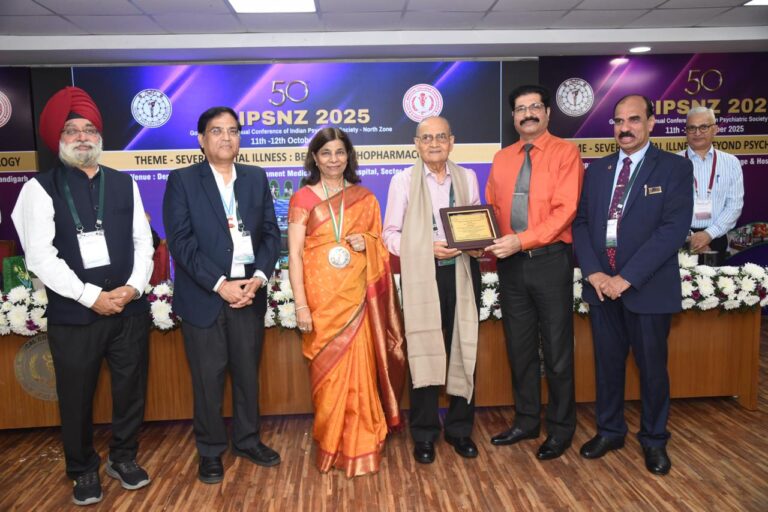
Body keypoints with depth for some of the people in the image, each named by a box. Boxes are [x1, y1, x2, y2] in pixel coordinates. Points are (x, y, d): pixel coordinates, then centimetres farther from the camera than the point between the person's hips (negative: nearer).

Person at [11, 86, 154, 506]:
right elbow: (40, 257, -11)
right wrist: (92, 296, -16)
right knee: (76, 397, 11)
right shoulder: (41, 188, -3)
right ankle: (84, 471, 32)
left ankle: (123, 458, 35)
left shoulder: (124, 184, 8)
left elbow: (143, 241, 6)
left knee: (131, 389, 13)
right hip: (73, 314, -3)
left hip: (130, 309, 3)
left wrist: (133, 287, -10)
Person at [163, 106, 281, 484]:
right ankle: (210, 451, 24)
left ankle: (247, 439, 32)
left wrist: (258, 277, -8)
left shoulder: (256, 177, 10)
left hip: (249, 291, 3)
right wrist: (220, 284, -15)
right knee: (208, 377, 7)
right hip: (204, 295, -3)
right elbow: (180, 241, -9)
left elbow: (271, 233, 7)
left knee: (248, 372, 13)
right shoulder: (182, 180, -1)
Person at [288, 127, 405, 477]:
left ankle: (359, 448, 18)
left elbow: (381, 247, 16)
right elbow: (294, 254, -4)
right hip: (321, 298, -1)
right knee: (327, 374, 4)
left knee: (358, 371, 3)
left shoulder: (365, 198, 10)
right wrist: (300, 305, -12)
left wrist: (367, 242, -8)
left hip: (356, 297, 2)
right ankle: (331, 446, 22)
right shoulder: (302, 199, 1)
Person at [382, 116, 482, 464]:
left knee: (464, 352, 6)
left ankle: (460, 429, 23)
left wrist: (476, 246, -5)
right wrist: (427, 249, -12)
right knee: (424, 354, 0)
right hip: (421, 275, -2)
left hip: (461, 273, 3)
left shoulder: (467, 178, 12)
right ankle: (424, 435, 16)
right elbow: (390, 233, 1)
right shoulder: (403, 180, 3)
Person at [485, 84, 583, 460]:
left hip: (550, 260, -5)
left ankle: (561, 427, 22)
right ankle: (527, 421, 29)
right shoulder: (501, 159, 12)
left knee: (556, 349, 5)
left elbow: (565, 210, -14)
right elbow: (491, 209, 12)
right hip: (510, 263, 5)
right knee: (519, 347, 13)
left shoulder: (565, 153, -4)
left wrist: (521, 240, -22)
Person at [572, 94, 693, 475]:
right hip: (601, 284, 4)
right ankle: (609, 430, 31)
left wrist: (627, 277, -18)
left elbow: (674, 229, -13)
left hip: (647, 286, -3)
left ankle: (654, 439, 29)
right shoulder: (597, 169, 10)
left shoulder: (675, 168, -3)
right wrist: (593, 272, -9)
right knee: (607, 363, 13)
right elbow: (581, 222, 6)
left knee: (652, 367, 9)